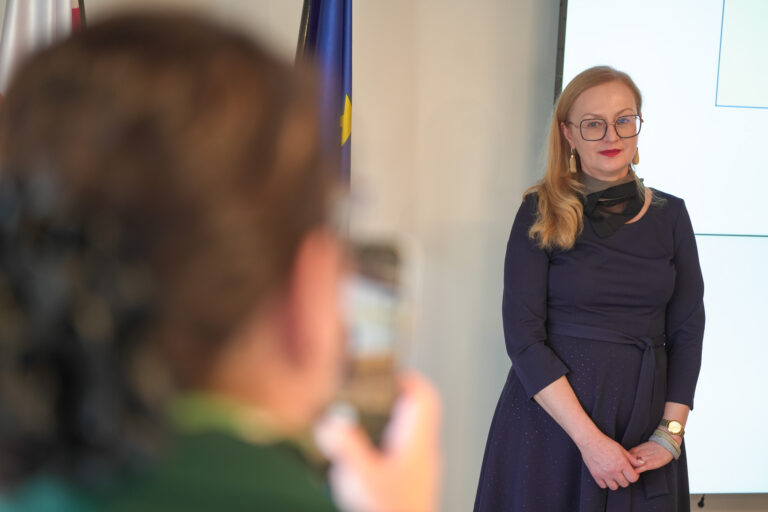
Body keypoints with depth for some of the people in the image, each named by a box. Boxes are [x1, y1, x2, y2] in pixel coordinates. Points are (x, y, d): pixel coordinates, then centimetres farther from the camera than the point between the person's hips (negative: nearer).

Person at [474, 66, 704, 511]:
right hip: (552, 417, -2)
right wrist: (589, 438, -16)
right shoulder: (541, 215, -6)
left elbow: (687, 330, 4)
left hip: (645, 415, 3)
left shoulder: (670, 215, 3)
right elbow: (523, 336, -11)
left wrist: (670, 434, -7)